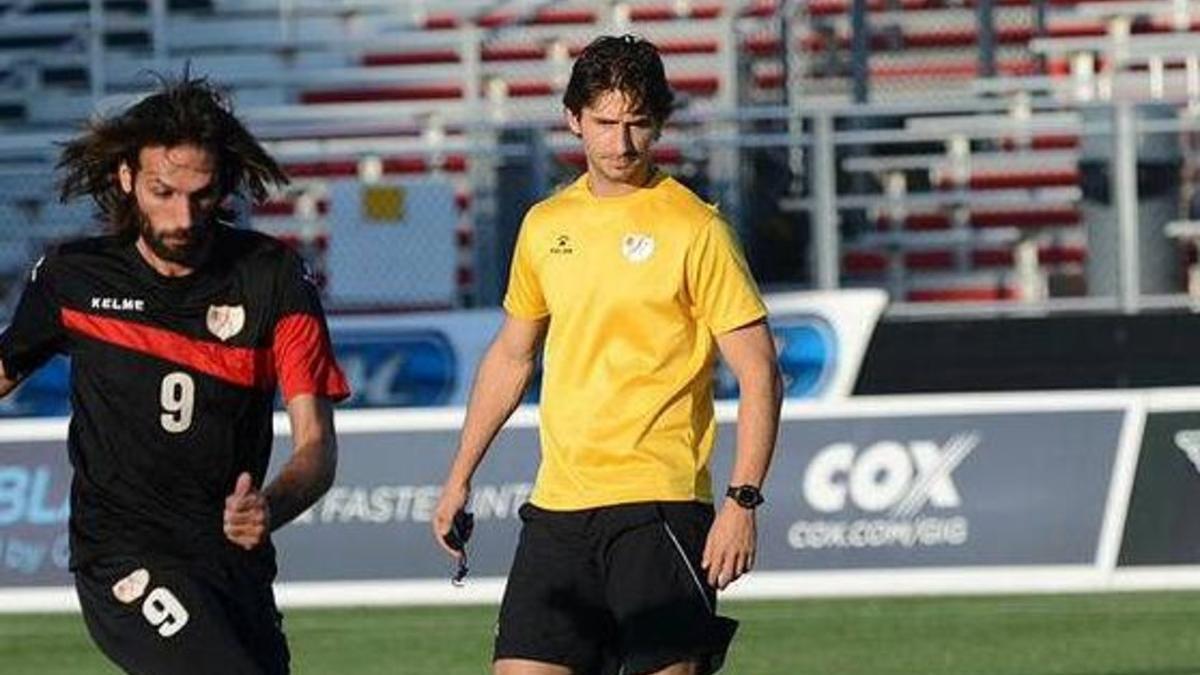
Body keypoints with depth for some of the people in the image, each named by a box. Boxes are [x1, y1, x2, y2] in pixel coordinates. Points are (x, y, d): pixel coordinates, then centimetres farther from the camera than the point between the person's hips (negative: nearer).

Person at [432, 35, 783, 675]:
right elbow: (510, 356, 25)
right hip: (557, 504, 5)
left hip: (657, 502, -5)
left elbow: (759, 374, -6)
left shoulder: (694, 229, -5)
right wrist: (461, 476, 22)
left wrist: (742, 503, -15)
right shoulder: (544, 225, 12)